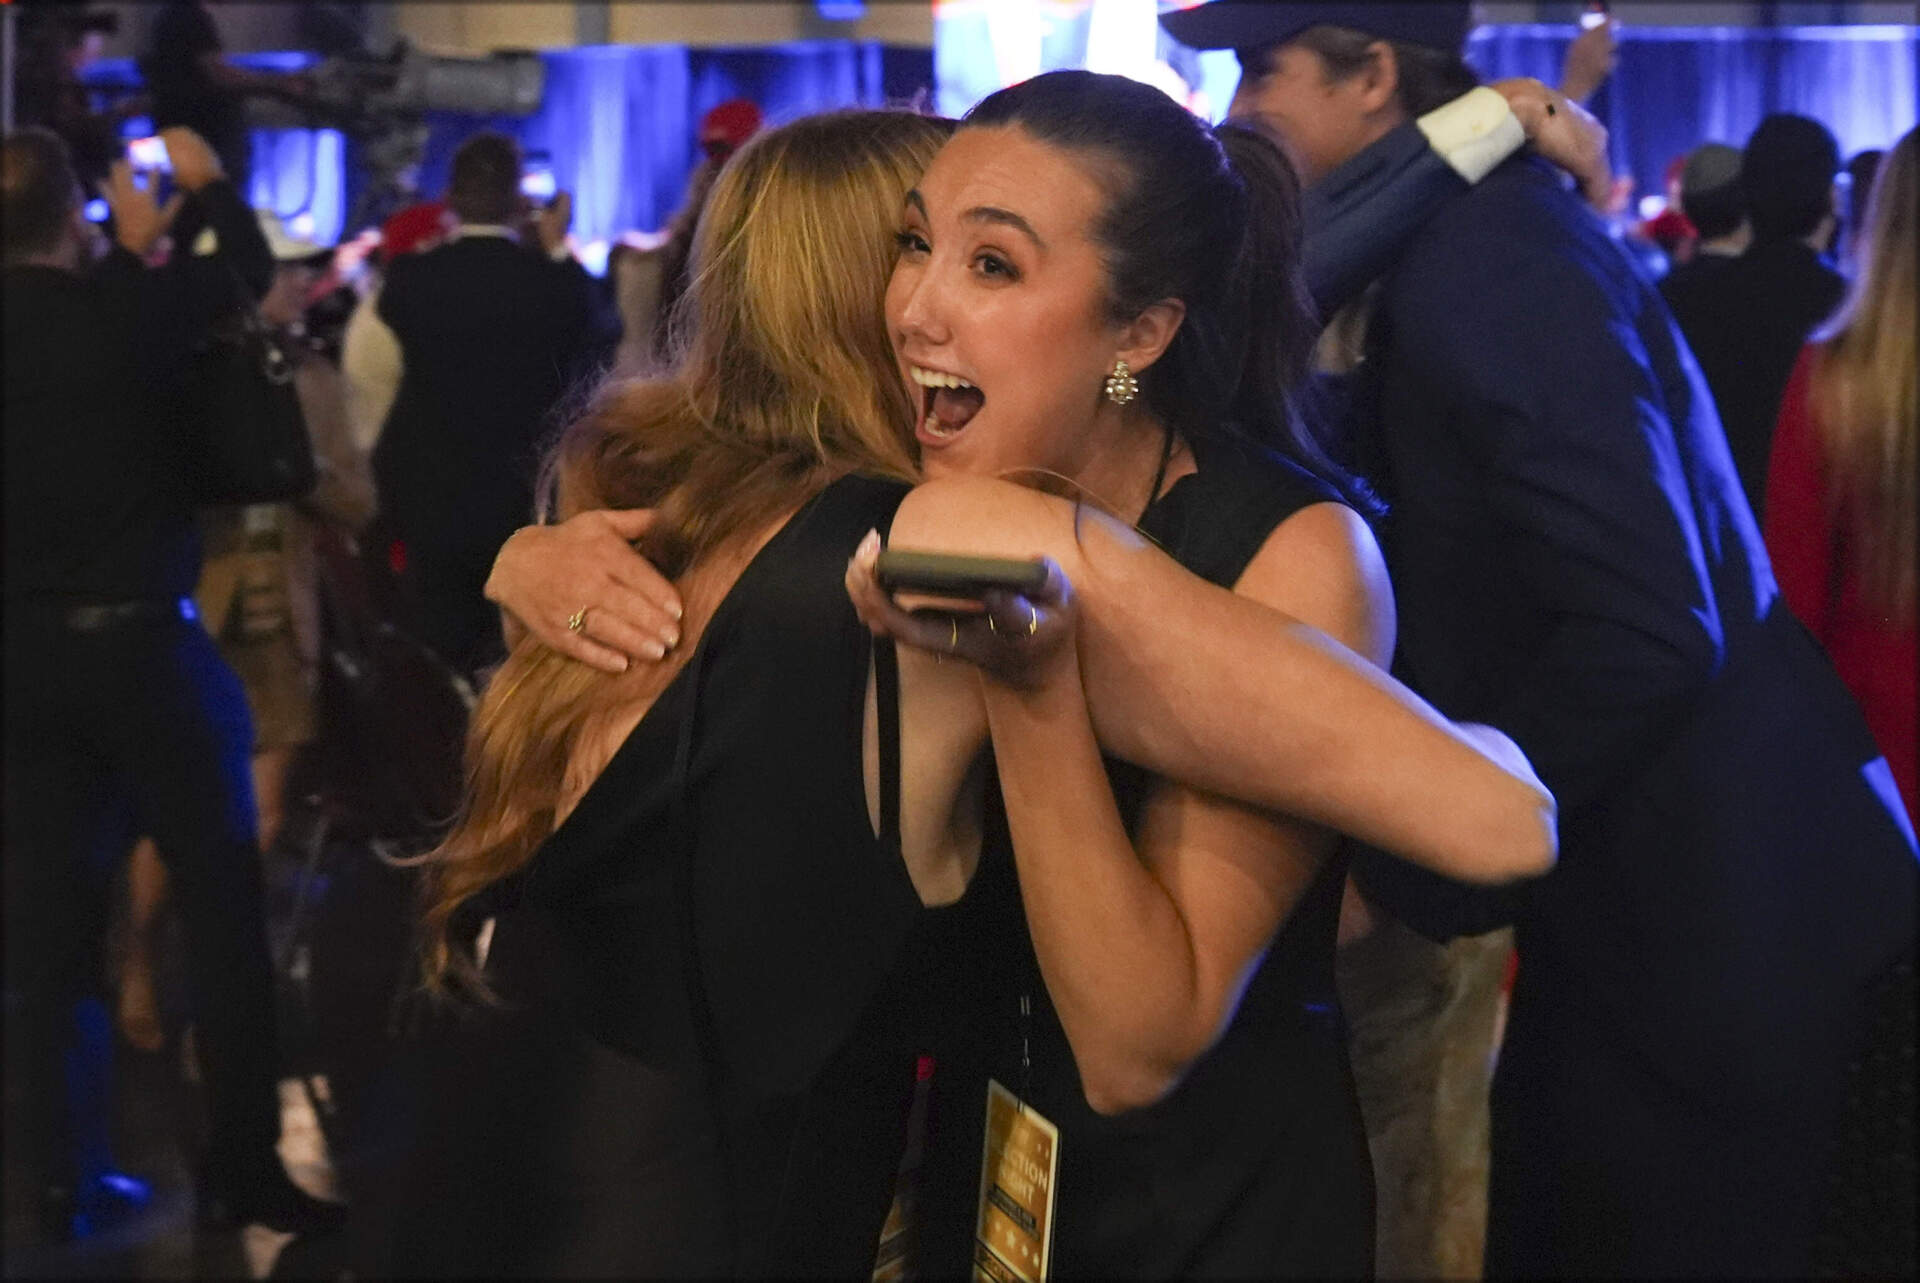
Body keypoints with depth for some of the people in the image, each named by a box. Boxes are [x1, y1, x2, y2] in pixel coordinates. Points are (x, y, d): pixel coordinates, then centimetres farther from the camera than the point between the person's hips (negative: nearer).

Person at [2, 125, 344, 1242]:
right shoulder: (123, 309, -13)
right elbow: (252, 268, 3)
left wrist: (130, 255, 25)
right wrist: (207, 183, 19)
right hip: (141, 637, -5)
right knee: (223, 901, 4)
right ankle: (243, 1167, 5)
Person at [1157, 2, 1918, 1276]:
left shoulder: (1490, 265, -21)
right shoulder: (1475, 235, 9)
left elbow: (1646, 639, -27)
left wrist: (1399, 869, -19)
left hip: (1708, 926, -9)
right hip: (1633, 899, 9)